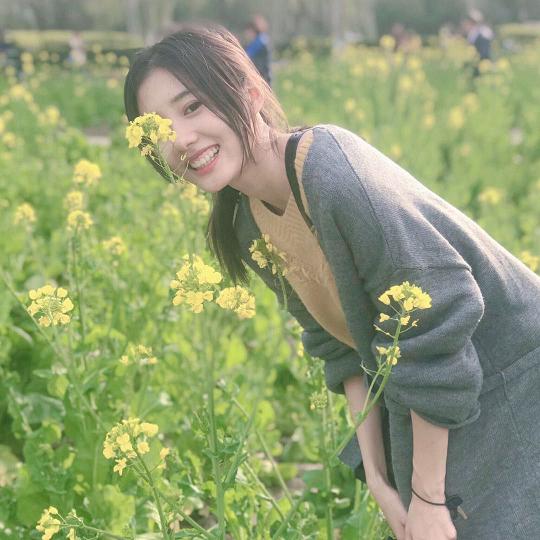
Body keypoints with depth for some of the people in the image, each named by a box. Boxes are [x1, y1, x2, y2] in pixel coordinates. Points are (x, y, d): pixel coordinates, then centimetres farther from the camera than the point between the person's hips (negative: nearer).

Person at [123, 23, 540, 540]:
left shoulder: (333, 174, -29)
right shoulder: (249, 225, -3)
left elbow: (438, 325, -27)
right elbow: (343, 345, 4)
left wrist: (427, 497, -19)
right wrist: (377, 476, -3)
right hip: (430, 412, 7)